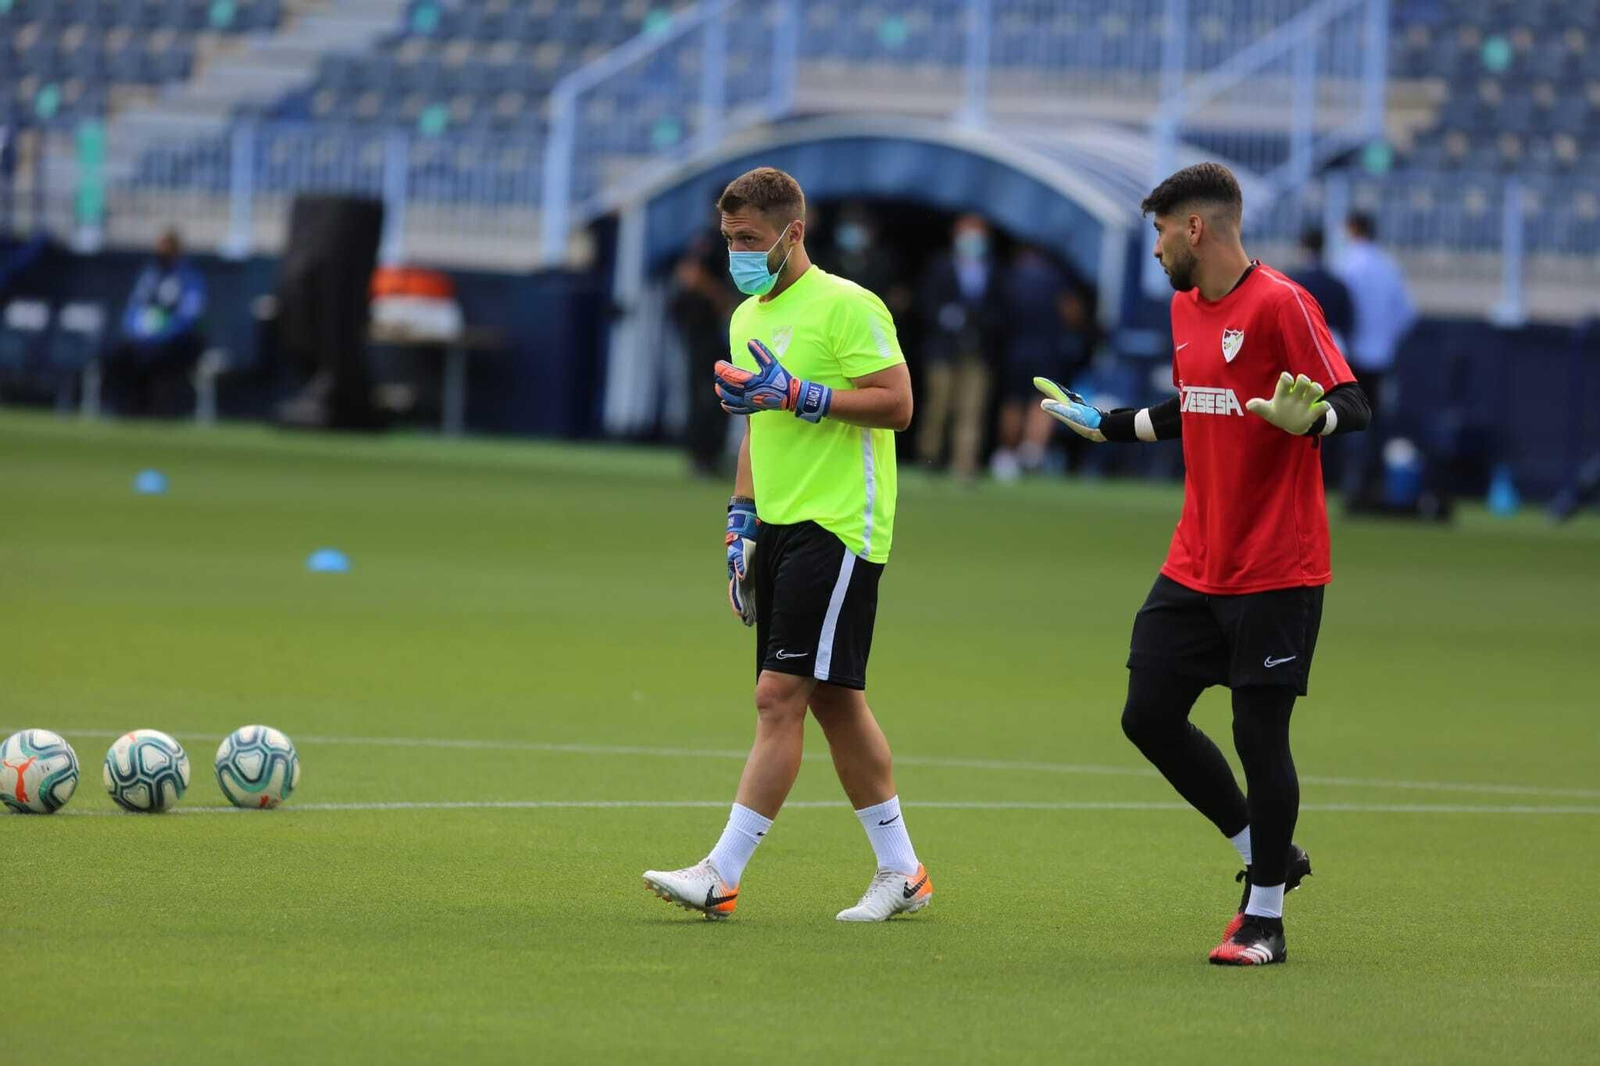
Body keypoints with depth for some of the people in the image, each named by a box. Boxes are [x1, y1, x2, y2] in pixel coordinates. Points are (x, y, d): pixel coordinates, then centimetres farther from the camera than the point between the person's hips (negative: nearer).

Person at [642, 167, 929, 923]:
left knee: (779, 696, -12)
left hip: (836, 529, -9)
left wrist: (797, 394, -21)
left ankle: (722, 874, -14)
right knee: (834, 700, 10)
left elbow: (897, 404, -15)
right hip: (778, 526, 9)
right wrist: (739, 528, 20)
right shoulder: (747, 318, 16)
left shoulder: (846, 306, -10)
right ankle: (901, 873, 17)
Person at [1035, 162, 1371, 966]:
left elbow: (1354, 408, -19)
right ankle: (1267, 857, 22)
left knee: (1259, 733, -4)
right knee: (1149, 714, 5)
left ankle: (1265, 919, 8)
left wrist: (1304, 419, -39)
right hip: (1194, 564, 8)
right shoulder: (1185, 308, 12)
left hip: (1275, 570, -8)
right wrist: (1106, 425, 33)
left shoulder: (1280, 305, -13)